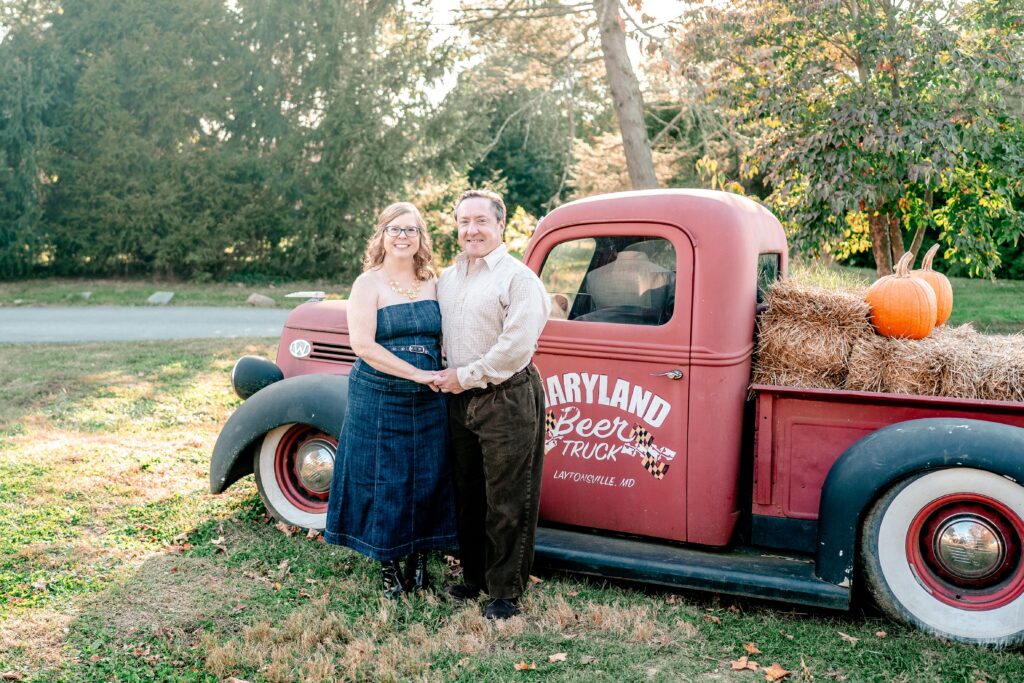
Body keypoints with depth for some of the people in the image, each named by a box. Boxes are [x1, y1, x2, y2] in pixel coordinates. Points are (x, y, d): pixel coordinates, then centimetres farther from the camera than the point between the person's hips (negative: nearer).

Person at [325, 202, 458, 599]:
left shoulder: (432, 283, 7)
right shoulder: (369, 283, -6)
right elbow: (362, 344, -15)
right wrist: (416, 373, -18)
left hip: (429, 401, 4)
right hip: (378, 399, -4)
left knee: (427, 477, 9)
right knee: (383, 480, 5)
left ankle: (419, 560, 26)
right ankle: (388, 566, 21)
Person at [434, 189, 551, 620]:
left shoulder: (518, 278, -9)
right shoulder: (447, 278, 13)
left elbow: (516, 347, -18)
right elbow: (439, 332, 22)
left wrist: (465, 377, -13)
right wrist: (443, 373, 4)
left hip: (507, 401, -7)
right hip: (459, 401, 7)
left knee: (506, 501, 1)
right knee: (467, 495, 16)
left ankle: (505, 591, 14)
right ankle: (474, 576, 32)